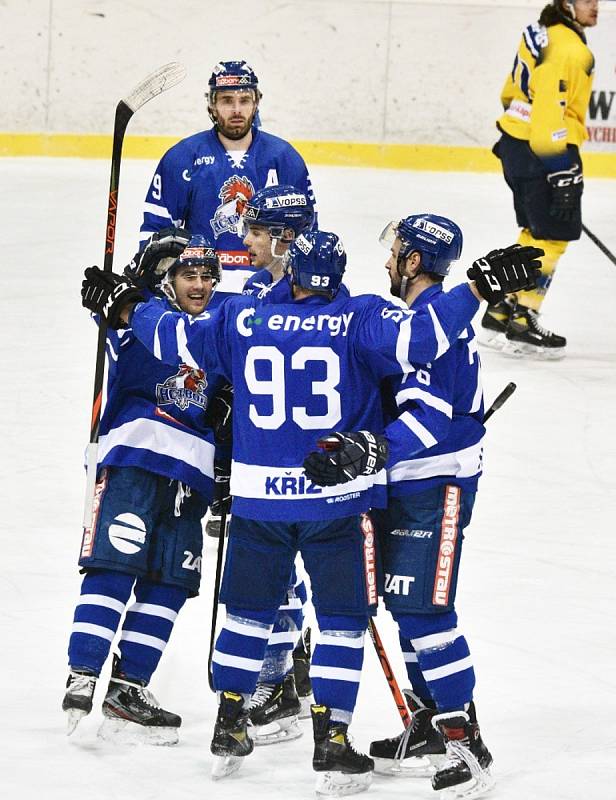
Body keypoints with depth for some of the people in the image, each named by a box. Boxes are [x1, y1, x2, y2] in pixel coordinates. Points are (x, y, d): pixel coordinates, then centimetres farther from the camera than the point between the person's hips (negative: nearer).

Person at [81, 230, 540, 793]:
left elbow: (177, 339, 8)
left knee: (249, 610, 19)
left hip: (258, 498, 3)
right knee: (343, 620, 5)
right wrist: (480, 287, -20)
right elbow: (416, 338, -22)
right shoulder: (361, 320, -9)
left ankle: (229, 727, 26)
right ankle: (331, 744, 1)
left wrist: (125, 308, 25)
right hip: (338, 498, -3)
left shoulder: (241, 319, 1)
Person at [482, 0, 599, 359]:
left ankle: (501, 312, 22)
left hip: (516, 143, 10)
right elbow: (550, 117, -26)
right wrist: (563, 174, -25)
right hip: (541, 152, -10)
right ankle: (522, 321, -2)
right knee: (552, 237, -3)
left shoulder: (542, 33, 11)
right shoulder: (568, 50, -20)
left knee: (535, 233, 18)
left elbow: (515, 93, 21)